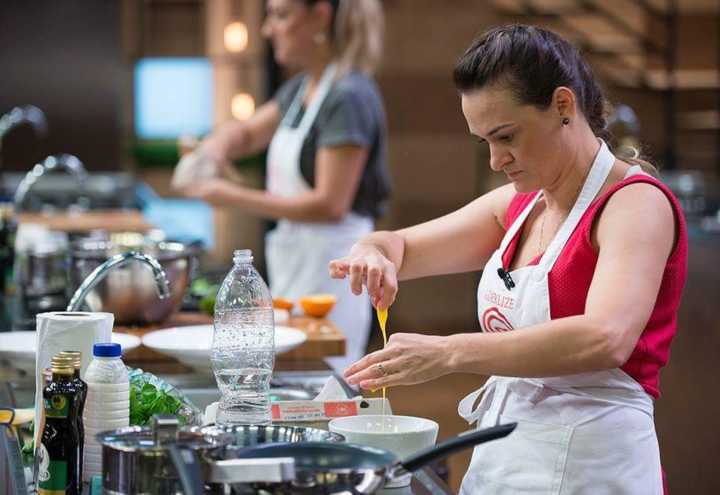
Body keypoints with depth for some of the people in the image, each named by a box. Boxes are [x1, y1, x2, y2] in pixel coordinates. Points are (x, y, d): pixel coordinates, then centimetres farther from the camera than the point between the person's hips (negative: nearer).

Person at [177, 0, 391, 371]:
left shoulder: (348, 97, -17)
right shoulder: (301, 89, 10)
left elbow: (329, 204, -21)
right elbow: (248, 133, 24)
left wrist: (234, 197, -17)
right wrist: (217, 145, -1)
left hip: (328, 271, -9)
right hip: (295, 263, 9)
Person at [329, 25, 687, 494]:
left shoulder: (637, 203, -14)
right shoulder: (519, 205, 10)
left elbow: (604, 340, -31)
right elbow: (401, 247, 16)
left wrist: (449, 353, -36)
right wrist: (373, 256, -9)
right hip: (499, 457, 7)